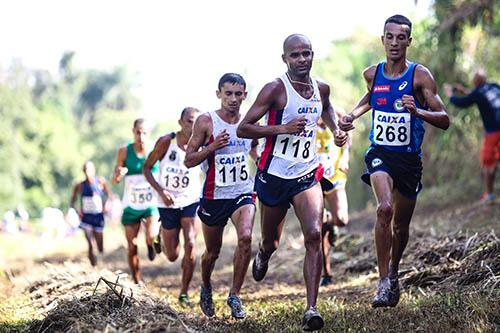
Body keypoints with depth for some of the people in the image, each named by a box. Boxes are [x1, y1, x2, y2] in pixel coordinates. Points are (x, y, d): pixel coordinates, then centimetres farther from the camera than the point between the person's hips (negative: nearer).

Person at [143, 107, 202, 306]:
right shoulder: (166, 142, -12)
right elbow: (146, 168, -4)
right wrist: (161, 191, -16)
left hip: (191, 201, 0)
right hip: (168, 204, 0)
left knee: (190, 244, -21)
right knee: (172, 256, 6)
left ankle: (184, 293, -7)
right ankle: (161, 237, 44)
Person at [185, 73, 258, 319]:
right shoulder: (206, 122, -8)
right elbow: (189, 160, -7)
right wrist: (213, 146, -23)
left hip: (243, 193, 1)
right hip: (214, 196, -1)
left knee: (245, 237, -25)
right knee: (212, 251, 13)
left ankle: (235, 295, -11)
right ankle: (206, 288, 44)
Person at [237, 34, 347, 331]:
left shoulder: (321, 88, 3)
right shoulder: (276, 89, -13)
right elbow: (243, 129, -16)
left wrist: (336, 130, 10)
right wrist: (284, 128, -26)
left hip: (307, 176, 3)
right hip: (274, 176, -2)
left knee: (314, 236, -18)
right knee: (271, 243, 14)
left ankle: (312, 309, -18)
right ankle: (263, 256, 54)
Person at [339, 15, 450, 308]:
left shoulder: (420, 75, -10)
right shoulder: (372, 74, 1)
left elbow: (444, 120, -15)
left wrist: (417, 111, -32)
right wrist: (353, 115, 11)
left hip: (410, 158, 0)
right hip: (380, 154, 0)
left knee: (401, 225, 12)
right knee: (385, 209, -26)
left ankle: (393, 272, 41)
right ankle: (384, 282, -20)